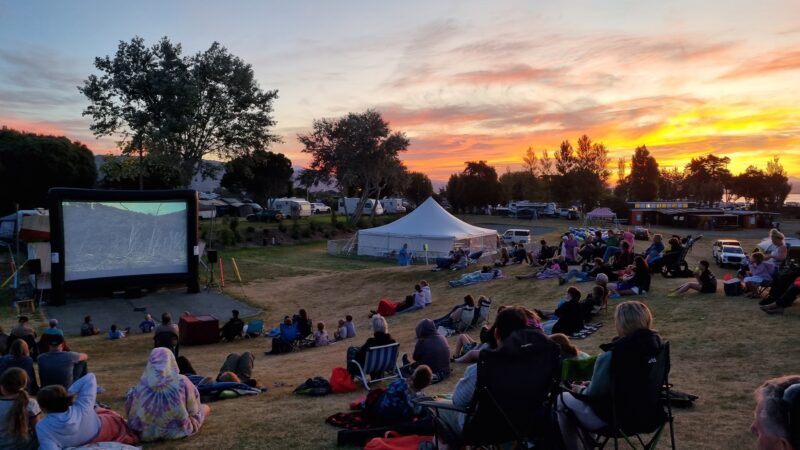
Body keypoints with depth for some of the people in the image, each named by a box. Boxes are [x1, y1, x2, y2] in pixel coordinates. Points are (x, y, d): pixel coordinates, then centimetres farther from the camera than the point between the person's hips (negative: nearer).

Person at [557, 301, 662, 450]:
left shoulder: (610, 357, -33)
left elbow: (594, 394, -19)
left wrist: (581, 390, 4)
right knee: (585, 387, 26)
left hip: (614, 417, -7)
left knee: (562, 400, 12)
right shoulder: (655, 342, -9)